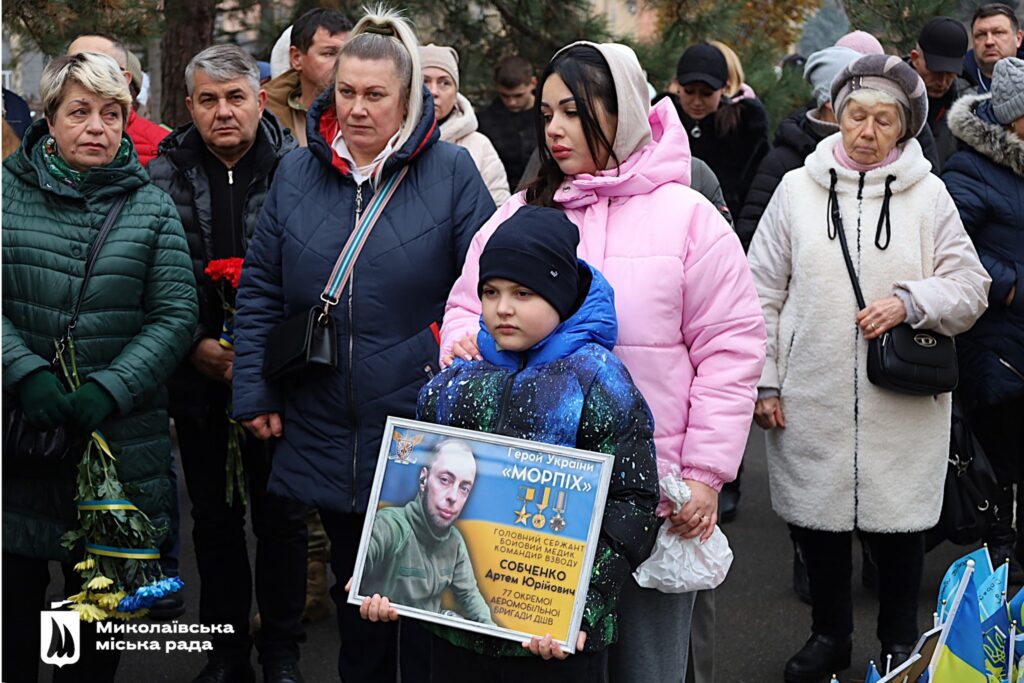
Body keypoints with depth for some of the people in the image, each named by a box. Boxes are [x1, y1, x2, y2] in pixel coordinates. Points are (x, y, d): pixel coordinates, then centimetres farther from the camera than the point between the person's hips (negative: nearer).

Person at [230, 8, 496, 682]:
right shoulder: (298, 173, 5)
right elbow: (260, 291, 8)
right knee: (354, 594, 19)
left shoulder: (451, 171, -6)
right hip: (326, 436, 4)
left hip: (424, 435, -3)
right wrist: (255, 392, 3)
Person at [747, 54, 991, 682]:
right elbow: (764, 294, 4)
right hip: (812, 398, 1)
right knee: (818, 518, 11)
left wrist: (910, 302, -15)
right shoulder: (797, 190, 2)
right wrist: (763, 382, 1)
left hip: (903, 403, 0)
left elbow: (971, 286, 4)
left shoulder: (928, 194, 1)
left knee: (899, 523, 10)